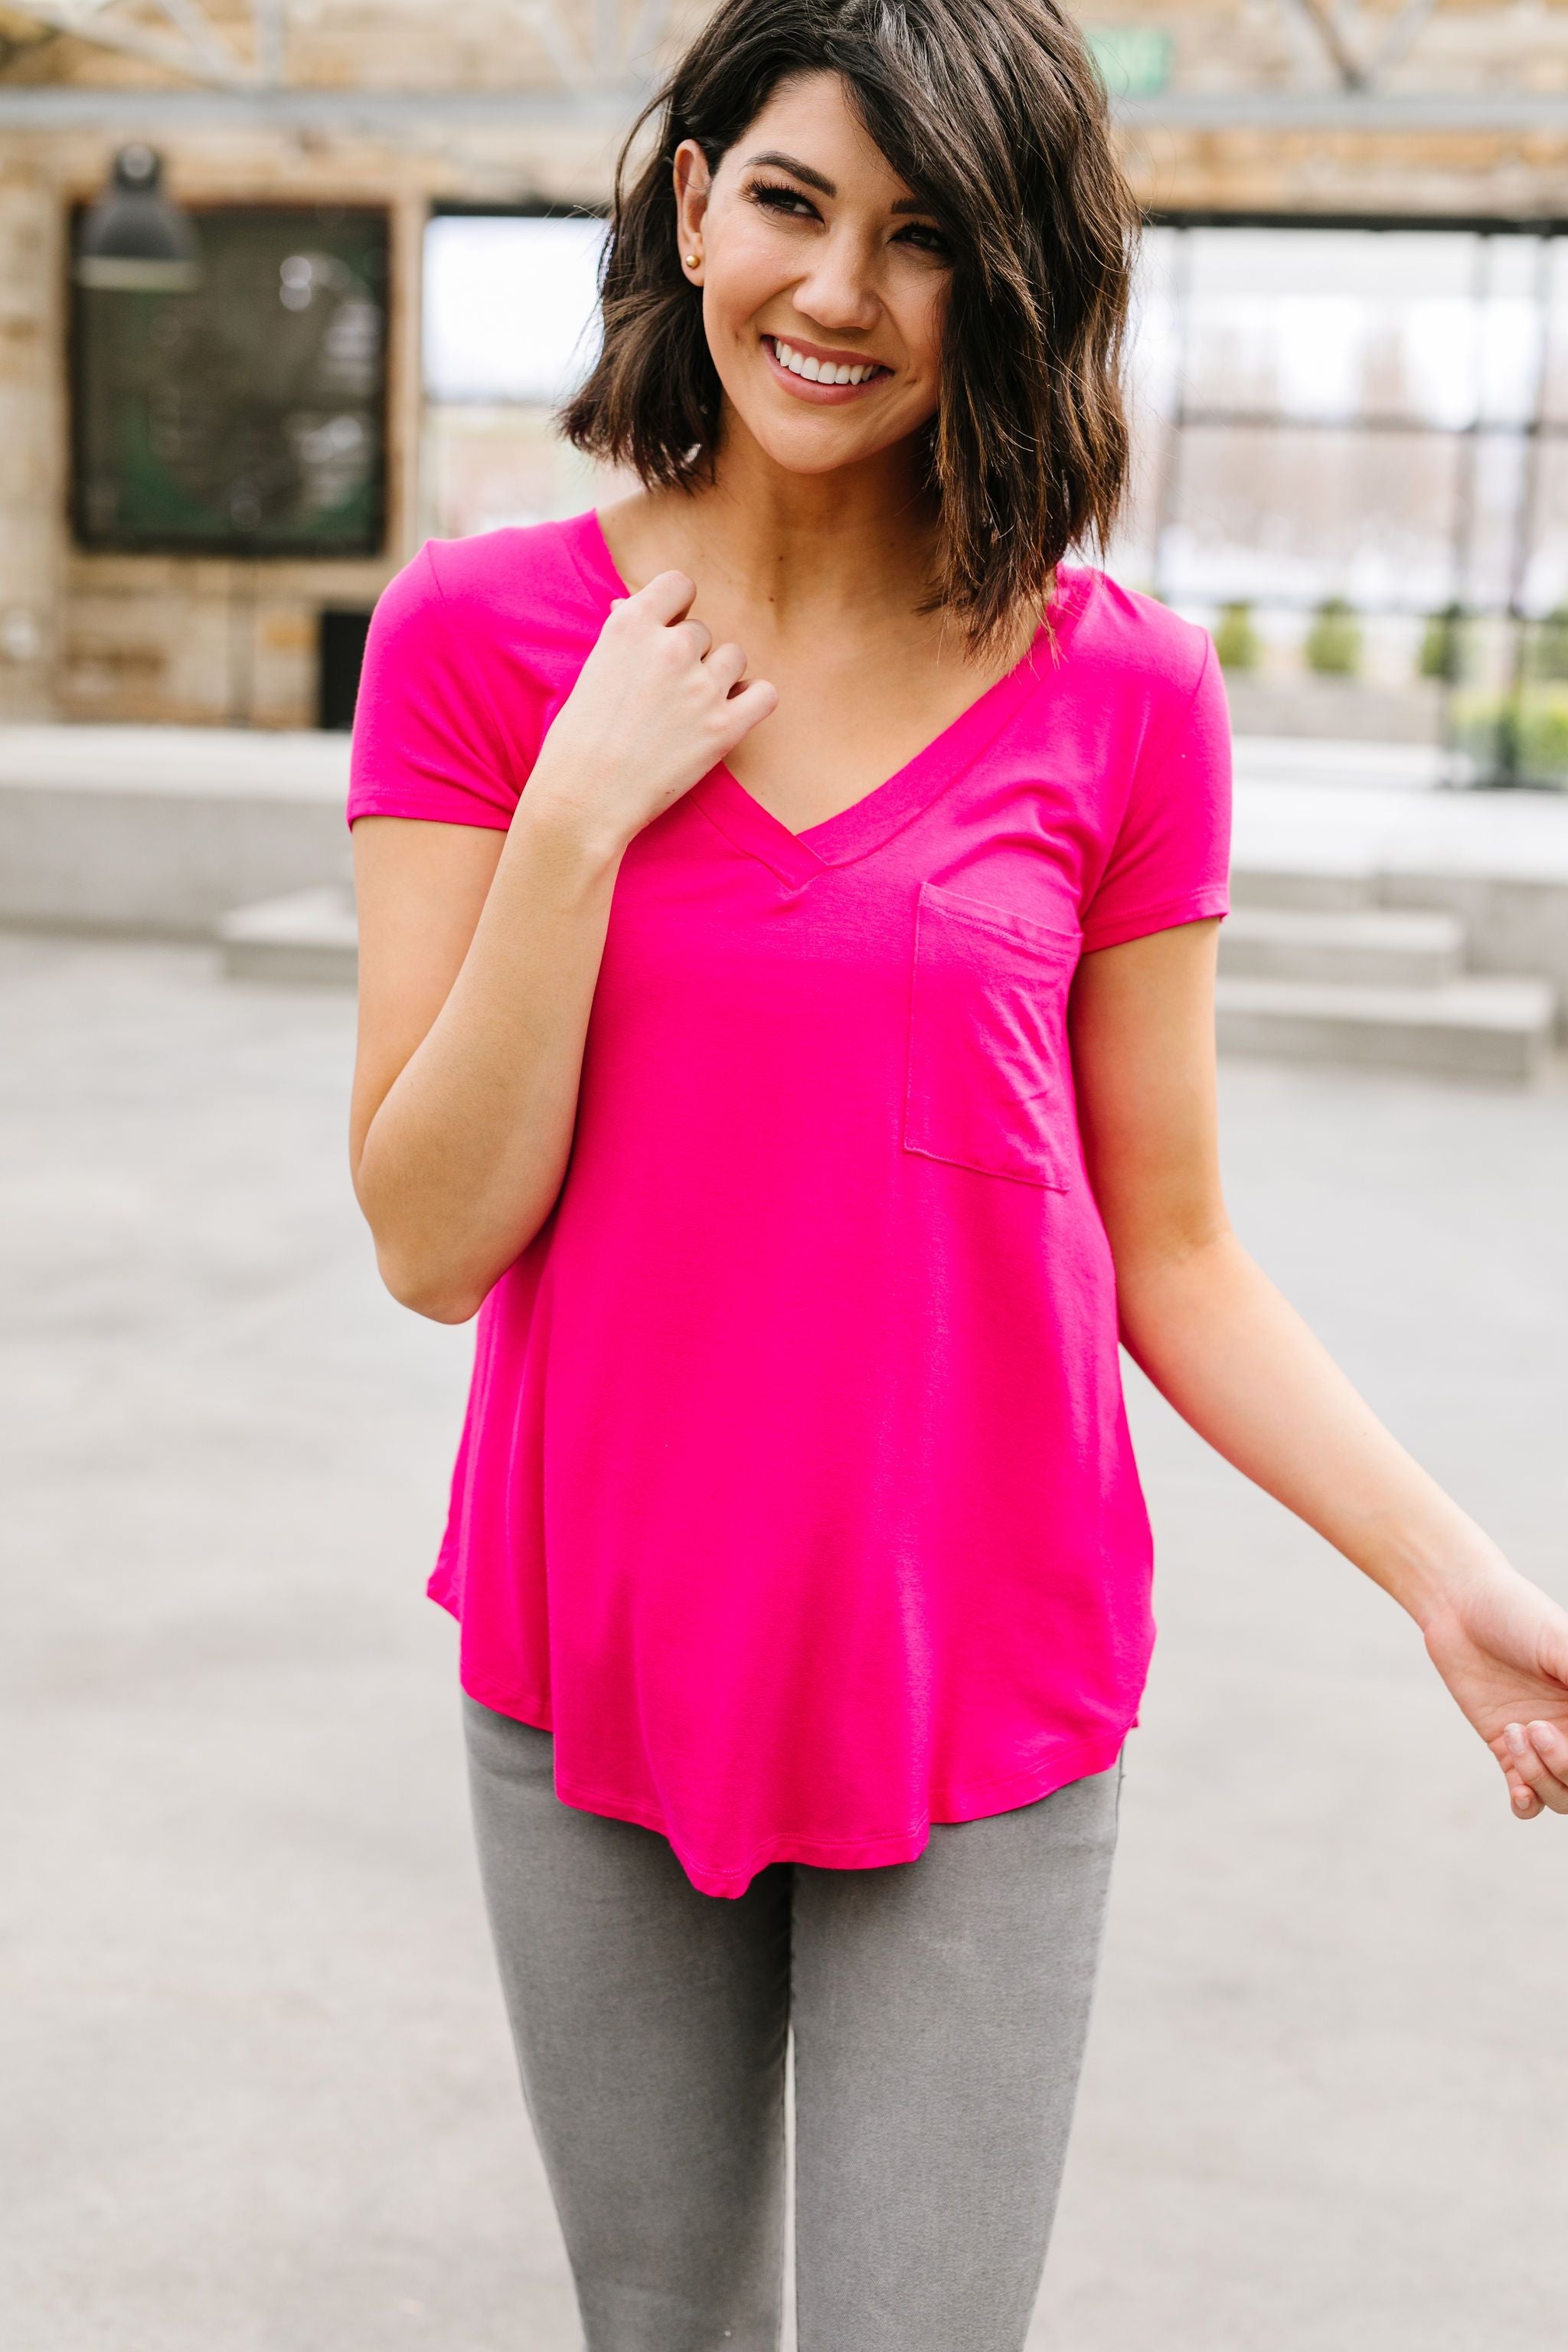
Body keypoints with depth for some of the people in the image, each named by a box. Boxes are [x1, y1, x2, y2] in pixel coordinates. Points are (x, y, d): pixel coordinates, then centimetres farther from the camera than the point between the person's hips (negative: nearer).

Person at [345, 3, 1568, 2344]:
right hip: (594, 1682, 1)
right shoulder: (482, 635, -5)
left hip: (978, 1694, -1)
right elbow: (435, 1238, -10)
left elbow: (1170, 1252, -1)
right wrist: (586, 807, -18)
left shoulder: (1121, 693, -5)